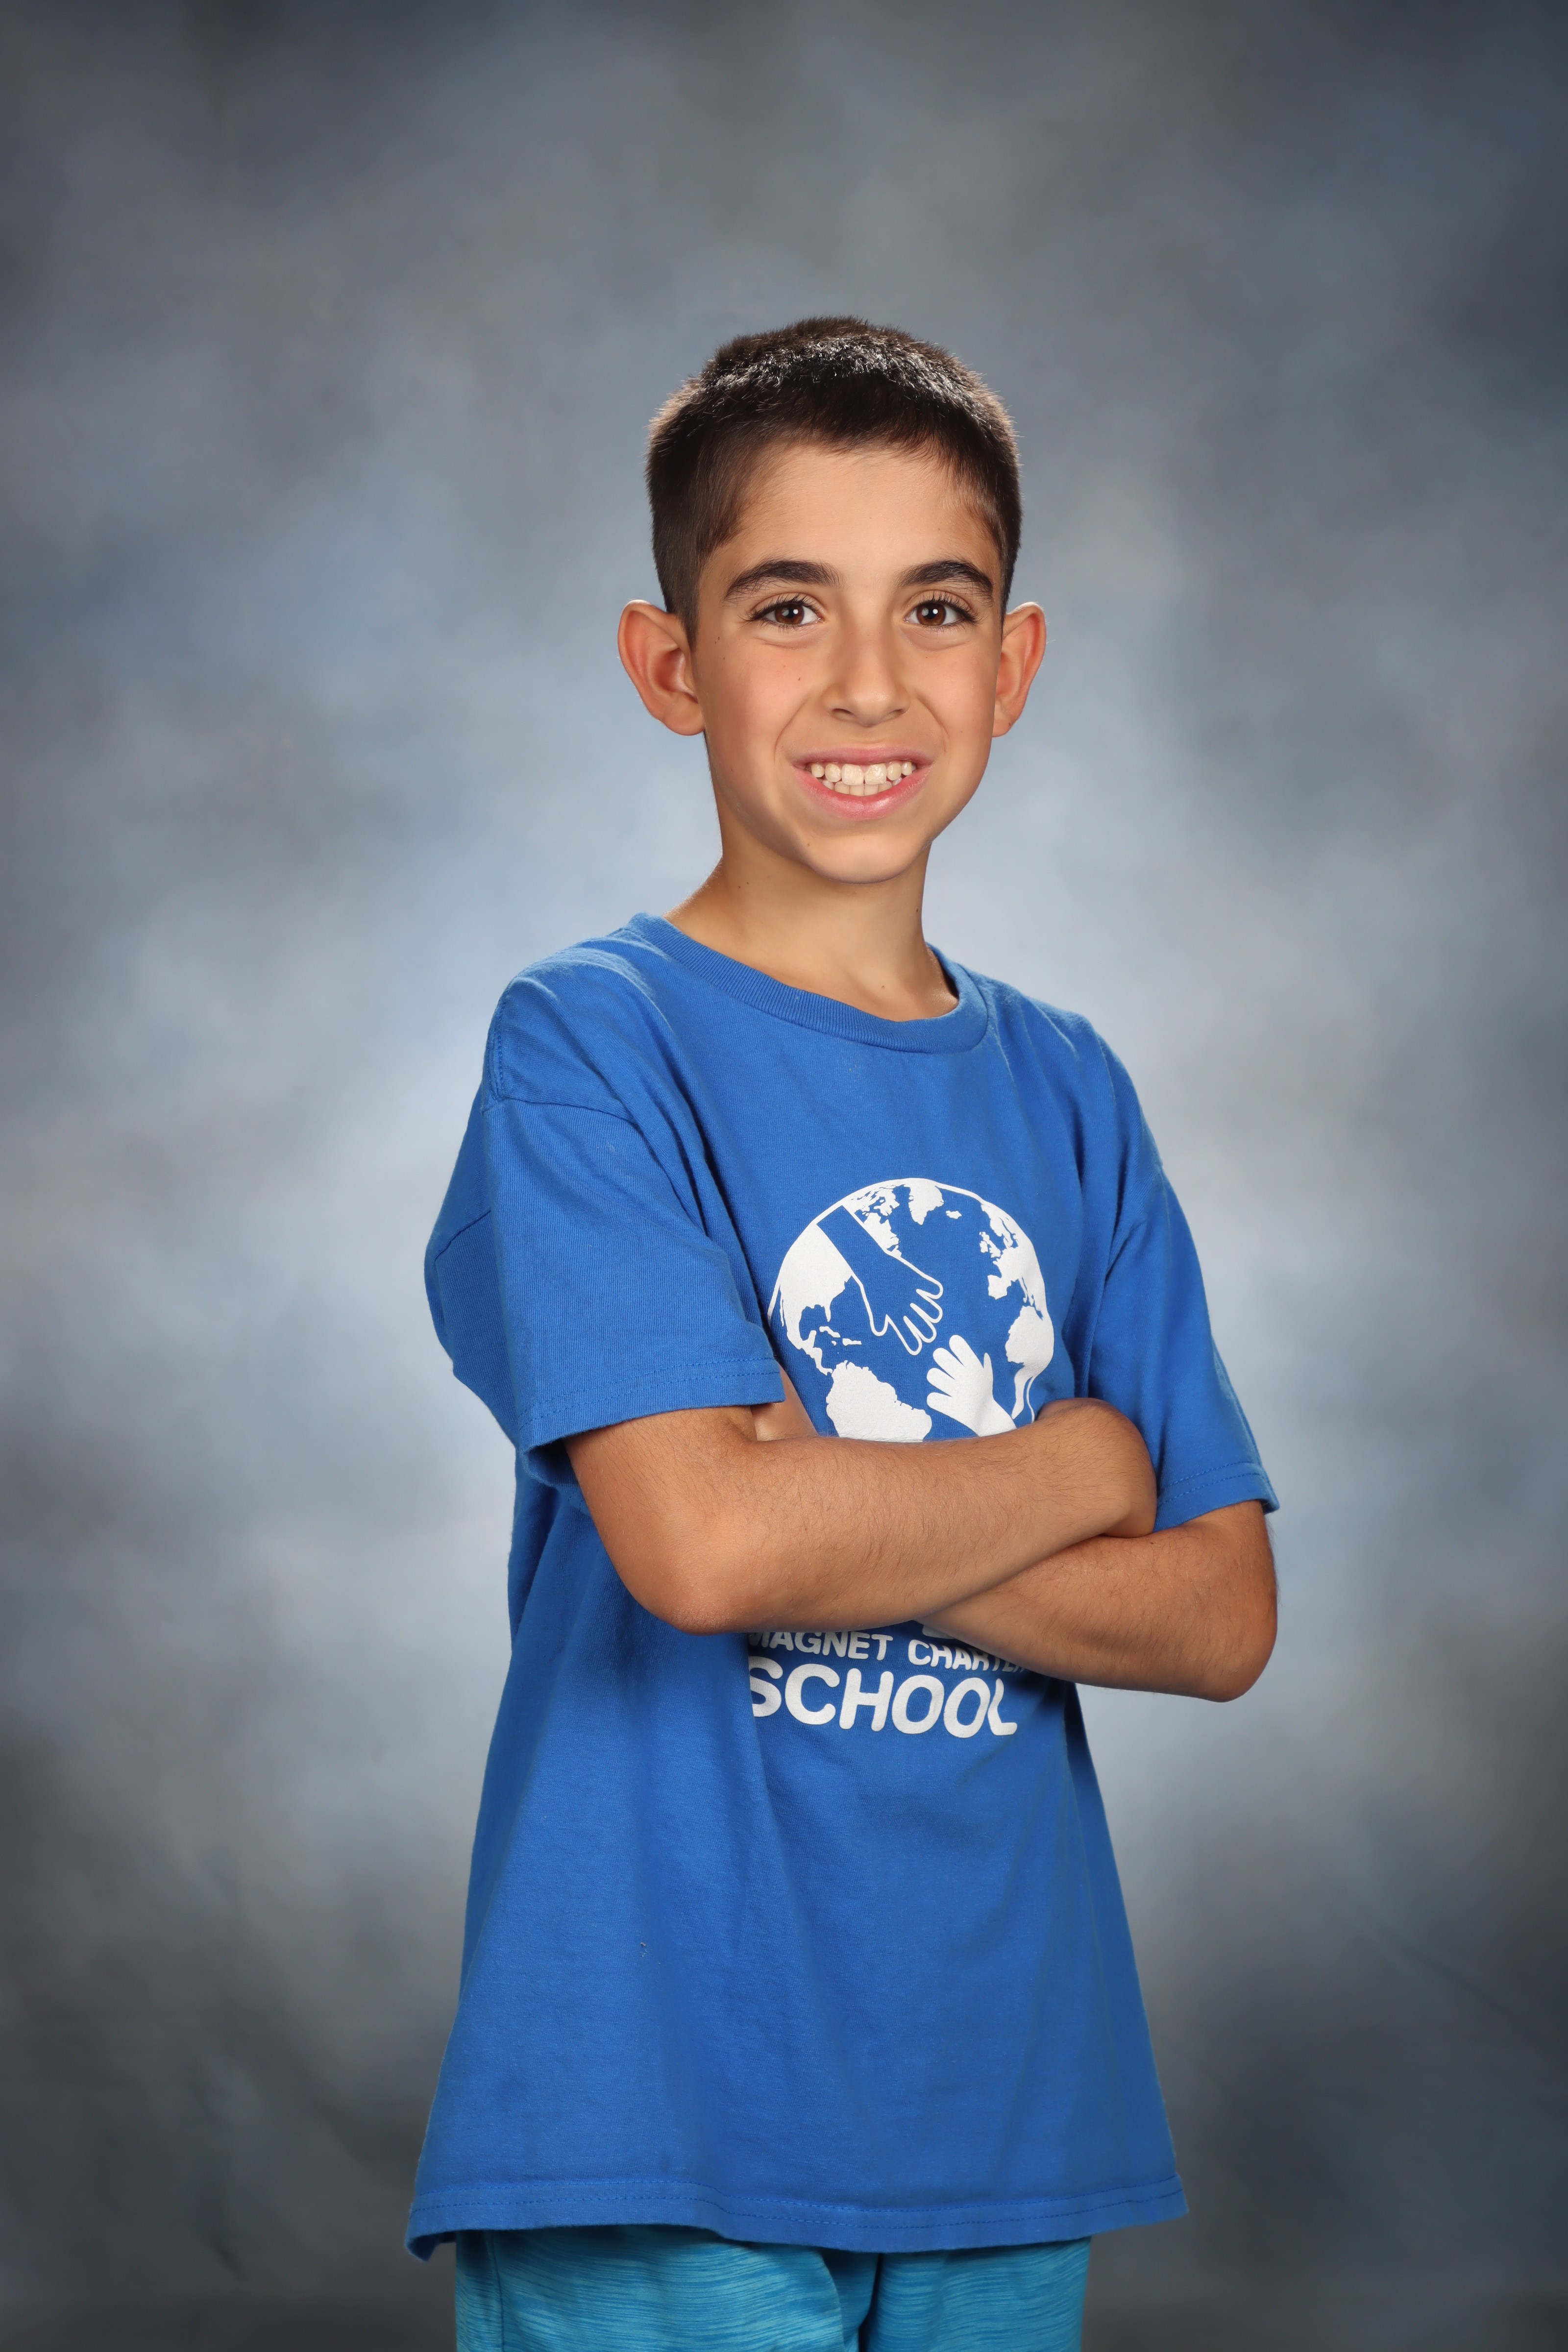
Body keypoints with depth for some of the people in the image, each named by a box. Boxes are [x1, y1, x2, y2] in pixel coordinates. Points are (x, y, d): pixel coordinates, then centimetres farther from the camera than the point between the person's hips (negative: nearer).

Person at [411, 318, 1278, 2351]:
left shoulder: (1067, 1093, 9)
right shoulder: (592, 1043, -7)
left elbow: (1223, 1619, 3)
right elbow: (699, 1543, -20)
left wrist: (833, 1525, -12)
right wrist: (1075, 1467, -4)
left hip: (1007, 2098, 5)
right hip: (668, 2107, -5)